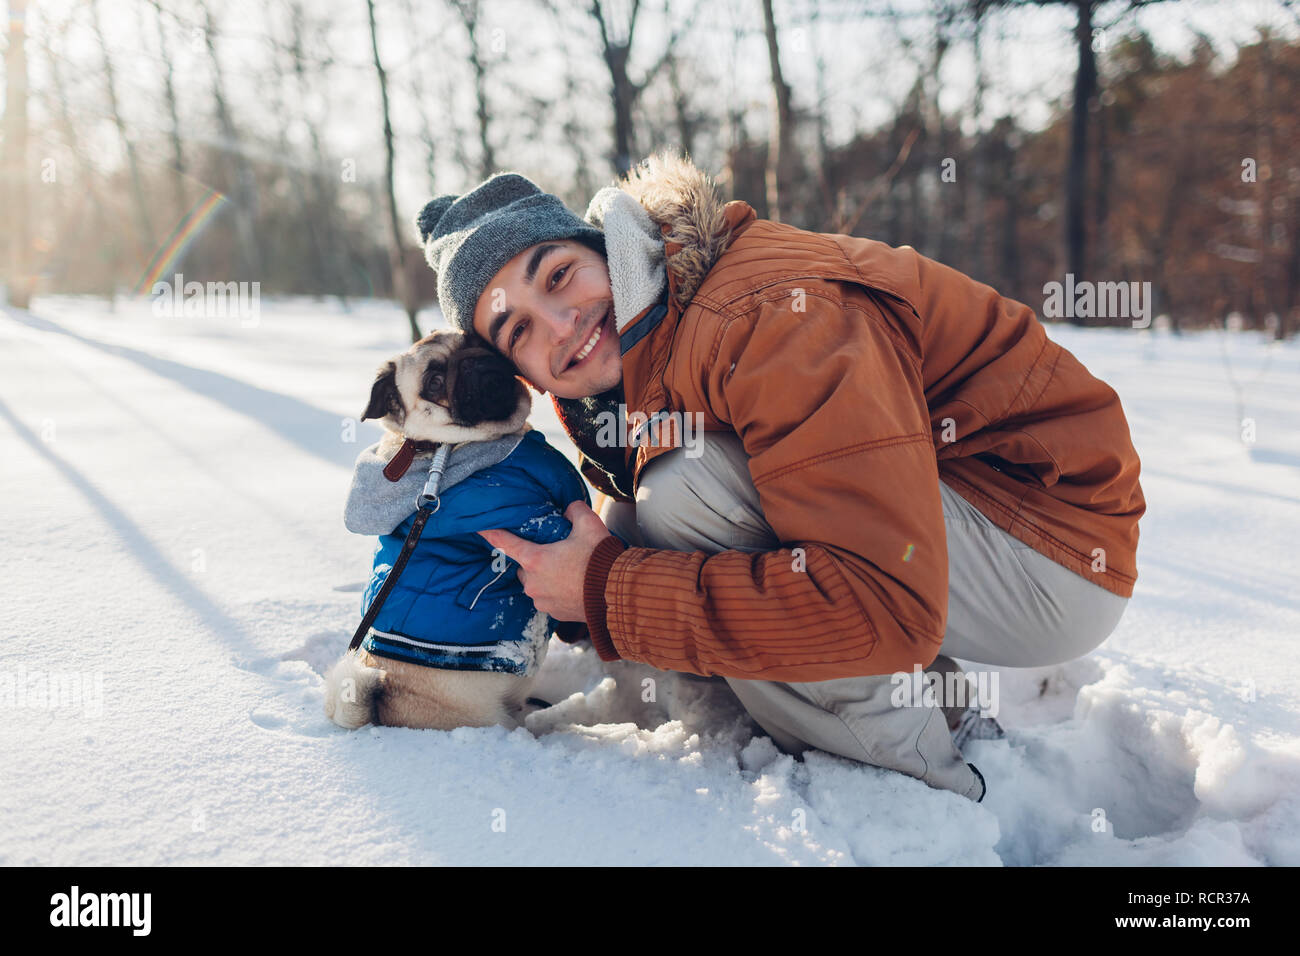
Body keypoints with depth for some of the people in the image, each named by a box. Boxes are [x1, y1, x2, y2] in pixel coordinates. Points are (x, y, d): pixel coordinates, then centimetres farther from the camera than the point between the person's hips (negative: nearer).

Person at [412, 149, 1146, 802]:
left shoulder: (767, 313, -28)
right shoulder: (626, 367, 2)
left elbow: (888, 605, -35)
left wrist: (608, 595, -28)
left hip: (1059, 559, -9)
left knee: (687, 488, -26)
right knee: (630, 530, 3)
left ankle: (923, 782, -10)